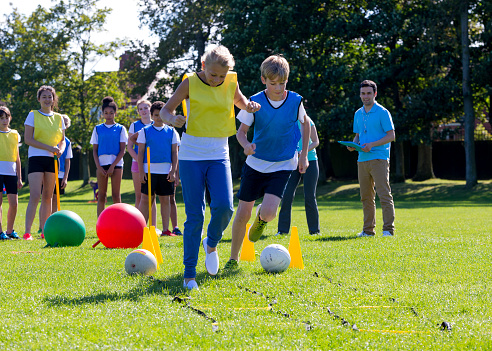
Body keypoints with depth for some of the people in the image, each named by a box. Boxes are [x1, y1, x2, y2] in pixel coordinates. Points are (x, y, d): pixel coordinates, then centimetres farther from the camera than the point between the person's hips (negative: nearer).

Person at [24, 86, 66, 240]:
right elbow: (27, 139, -7)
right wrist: (48, 148, -16)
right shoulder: (33, 115, 1)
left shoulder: (58, 118, 13)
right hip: (36, 158, -4)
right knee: (35, 196, -15)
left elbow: (62, 140, 17)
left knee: (48, 197, 6)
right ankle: (27, 232, -17)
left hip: (52, 159, 5)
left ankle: (44, 231, 12)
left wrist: (60, 149, -7)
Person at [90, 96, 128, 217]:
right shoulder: (98, 129, 11)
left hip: (116, 164, -1)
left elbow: (122, 150, 2)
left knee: (116, 195, -3)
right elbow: (94, 150, 9)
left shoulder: (120, 129, 7)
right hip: (101, 164, 1)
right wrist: (99, 166, -4)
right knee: (101, 195, 1)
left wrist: (113, 166, -8)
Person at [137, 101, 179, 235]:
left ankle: (165, 229, 7)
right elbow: (140, 152, 4)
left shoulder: (171, 132, 9)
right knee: (145, 199, -3)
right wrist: (141, 172, -4)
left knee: (165, 199, 4)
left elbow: (175, 152, 8)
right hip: (149, 170, -1)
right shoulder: (145, 131, 6)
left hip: (166, 172, 1)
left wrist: (173, 171, -1)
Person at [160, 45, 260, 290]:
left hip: (219, 156, 2)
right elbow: (165, 110, -1)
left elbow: (238, 100, 26)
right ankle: (190, 274, 6)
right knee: (194, 216, -4)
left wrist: (248, 106, 2)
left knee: (224, 206, -19)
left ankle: (212, 243, 13)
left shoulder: (231, 81, 5)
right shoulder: (190, 82, -3)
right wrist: (173, 119, -24)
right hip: (192, 156, -2)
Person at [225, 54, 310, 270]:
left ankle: (261, 219, 19)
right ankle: (233, 258, 19)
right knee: (243, 214, 0)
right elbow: (241, 131, -4)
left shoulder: (295, 101, -9)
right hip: (255, 163, 1)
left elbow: (305, 123, 11)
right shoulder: (255, 102, -11)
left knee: (268, 212, -20)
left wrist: (304, 154, 10)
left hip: (282, 165, -1)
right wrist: (246, 145, -27)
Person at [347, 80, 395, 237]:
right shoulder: (358, 114, 16)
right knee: (366, 196, 9)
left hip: (379, 158, -6)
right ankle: (368, 230, 15)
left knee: (384, 194, -9)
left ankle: (388, 229, -8)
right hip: (362, 159, 6)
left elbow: (391, 135, -7)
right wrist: (353, 145, 2)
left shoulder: (382, 112, -4)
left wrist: (372, 145, -17)